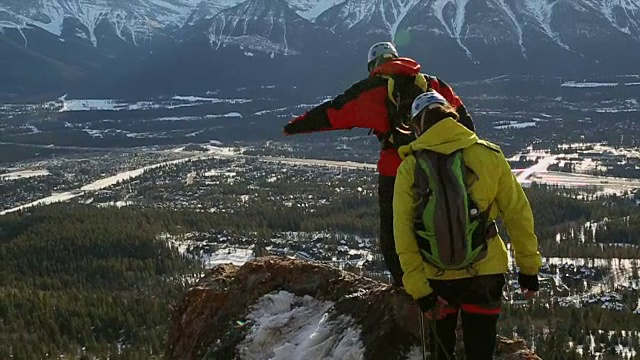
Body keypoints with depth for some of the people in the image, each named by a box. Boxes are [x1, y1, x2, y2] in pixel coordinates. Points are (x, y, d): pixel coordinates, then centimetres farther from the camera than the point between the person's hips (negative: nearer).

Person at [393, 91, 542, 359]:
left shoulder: (409, 168, -7)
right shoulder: (488, 155, -7)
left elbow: (403, 234, -10)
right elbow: (518, 215, -2)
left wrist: (418, 289, -6)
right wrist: (529, 267, 8)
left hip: (436, 277, 1)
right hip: (485, 273, 0)